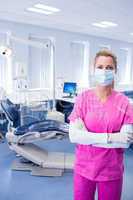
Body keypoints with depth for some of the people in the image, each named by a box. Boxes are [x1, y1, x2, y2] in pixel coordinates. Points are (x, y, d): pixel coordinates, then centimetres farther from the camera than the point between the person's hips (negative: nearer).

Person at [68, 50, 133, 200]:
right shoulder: (83, 98, -9)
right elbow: (73, 136, -14)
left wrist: (87, 137, -17)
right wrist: (110, 137, -20)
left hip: (111, 171, 0)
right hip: (84, 168, 0)